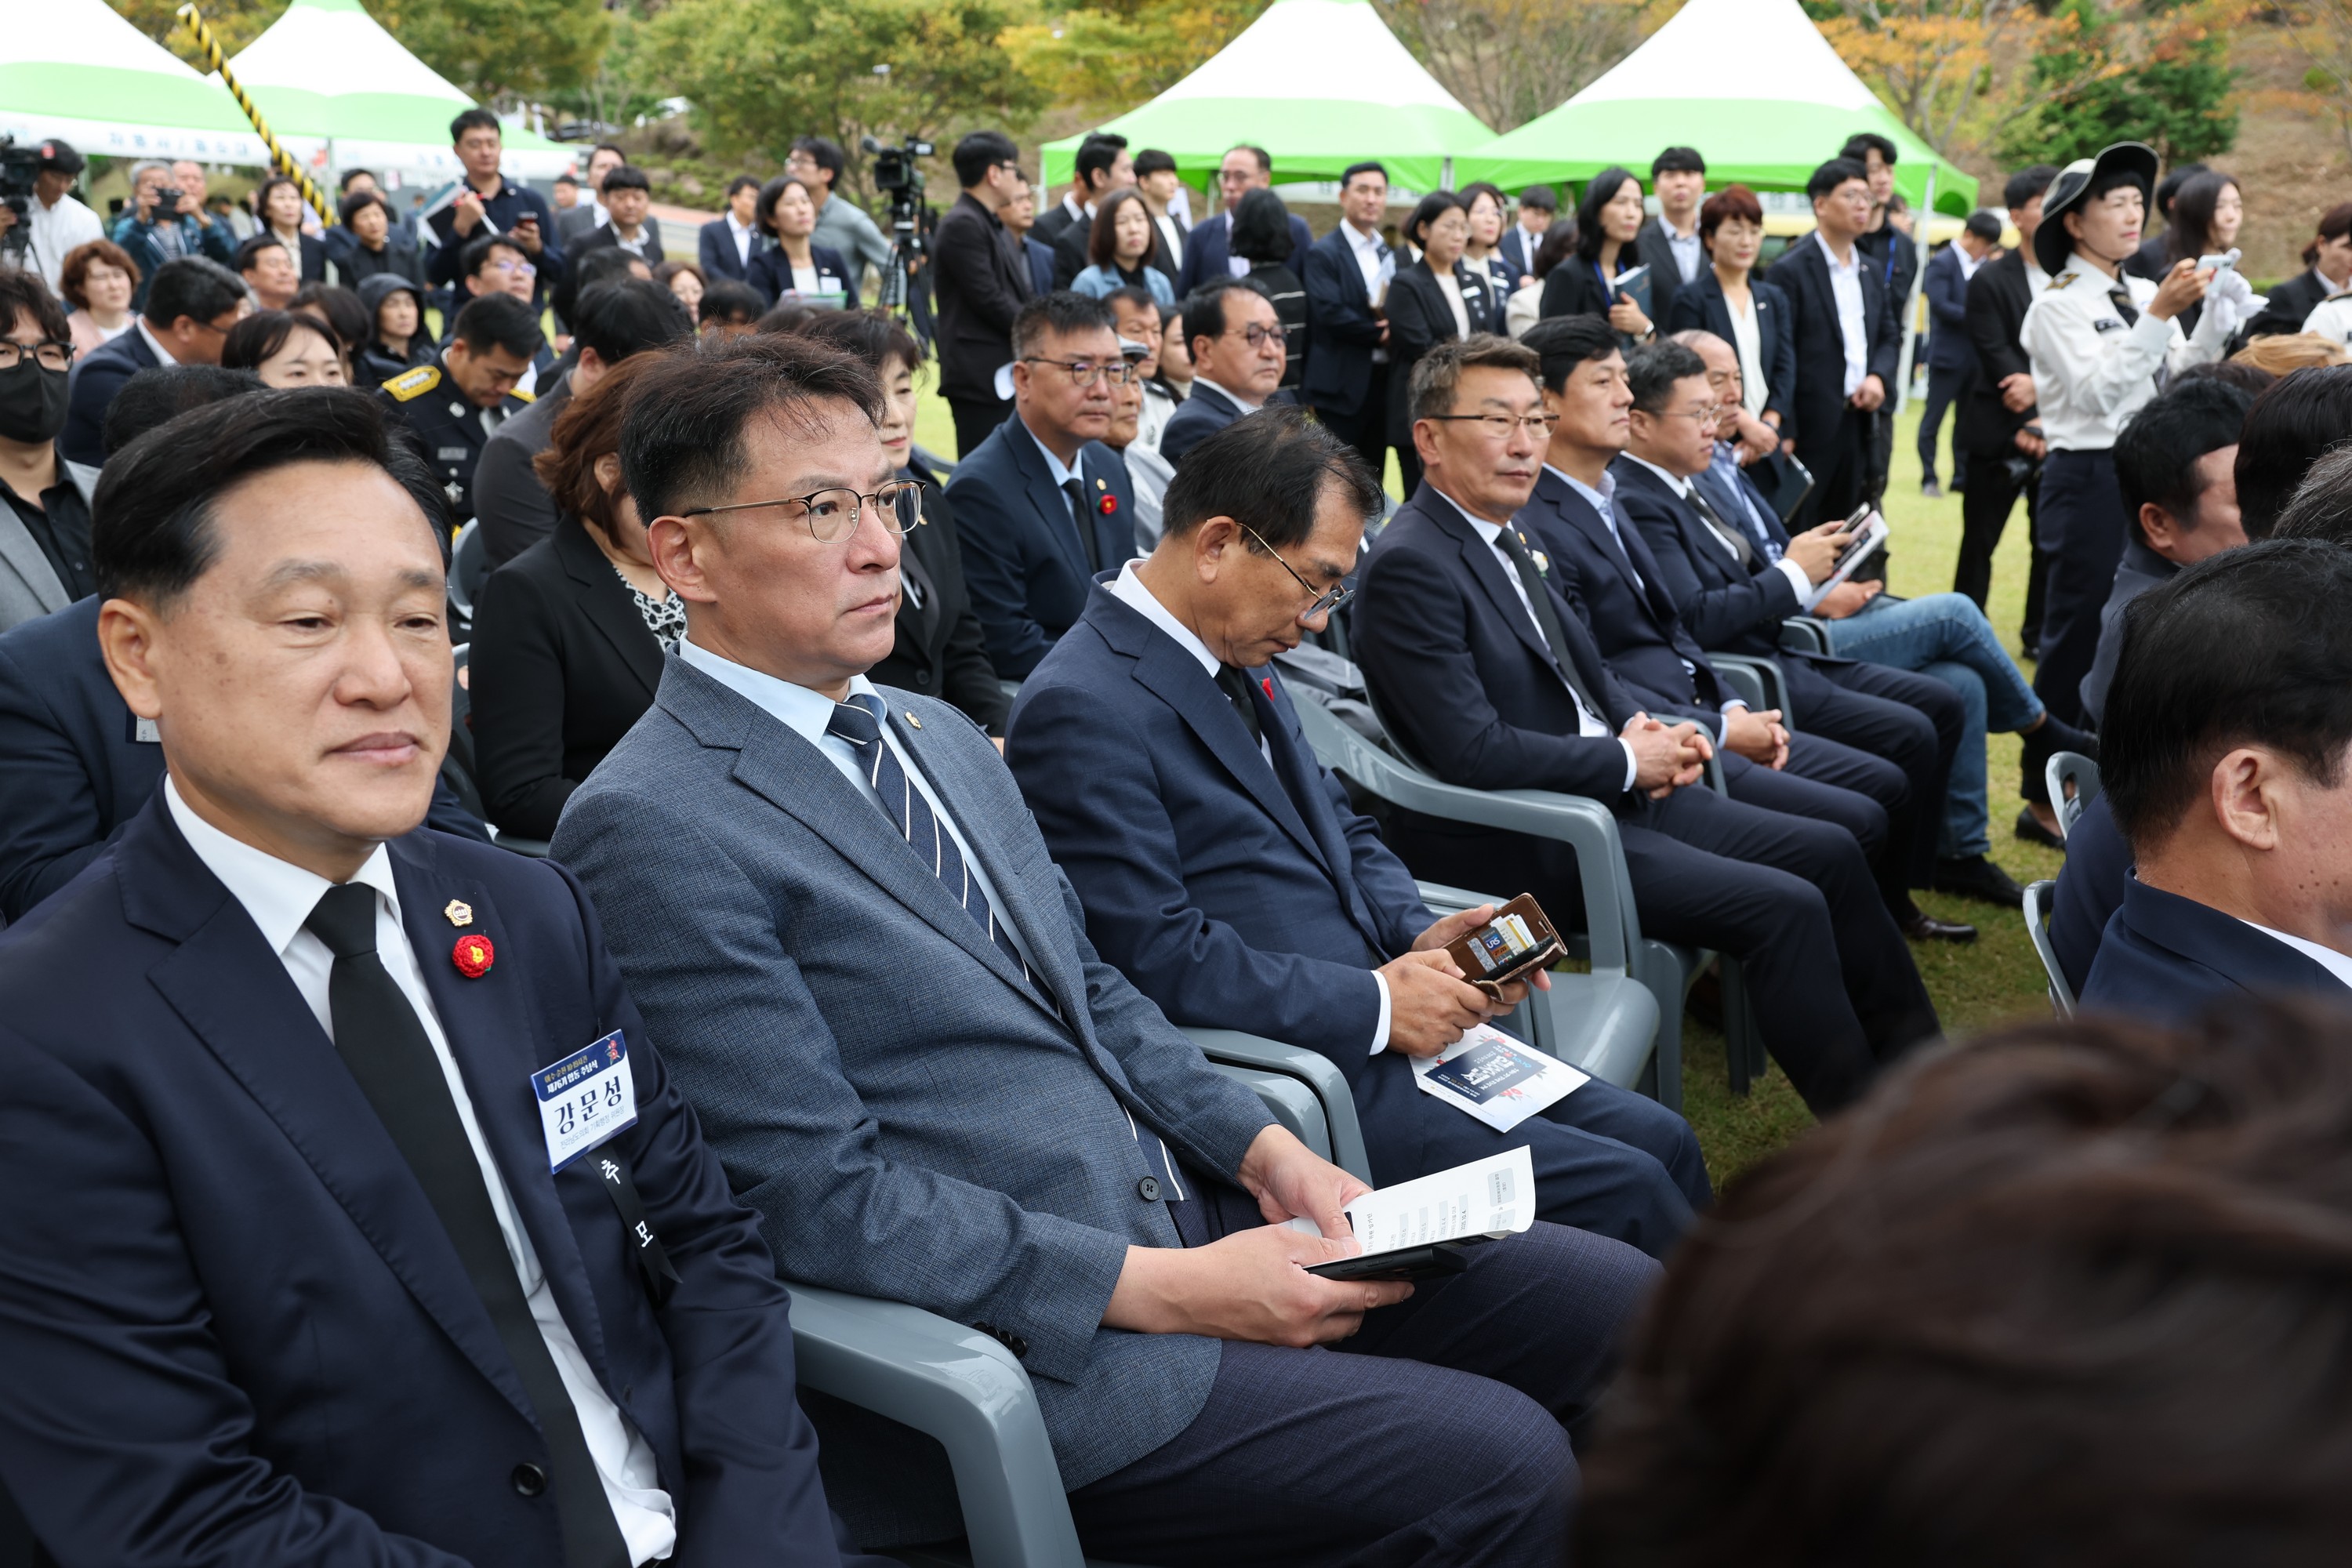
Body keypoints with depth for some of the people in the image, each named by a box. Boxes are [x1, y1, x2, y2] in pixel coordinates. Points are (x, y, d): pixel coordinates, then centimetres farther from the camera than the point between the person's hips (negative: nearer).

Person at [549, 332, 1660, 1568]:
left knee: (1622, 1304, 1)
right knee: (1502, 1468, -21)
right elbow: (821, 1197, -18)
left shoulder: (938, 736, 14)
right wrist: (1165, 1288, -19)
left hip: (1188, 1216, 8)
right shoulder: (648, 830, -14)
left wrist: (1263, 1151, 2)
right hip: (1013, 1333, -8)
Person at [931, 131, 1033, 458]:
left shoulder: (994, 225, 19)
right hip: (981, 374, -9)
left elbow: (1021, 295, 20)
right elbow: (989, 300, -16)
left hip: (1006, 373, 9)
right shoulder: (961, 225, -11)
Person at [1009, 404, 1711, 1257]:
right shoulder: (1083, 709, -18)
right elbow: (1157, 956, -23)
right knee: (1627, 1191, -12)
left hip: (1388, 1027, 9)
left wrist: (1420, 933, 2)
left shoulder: (1238, 663, 12)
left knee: (1662, 1142, 4)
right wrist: (1373, 1003, -18)